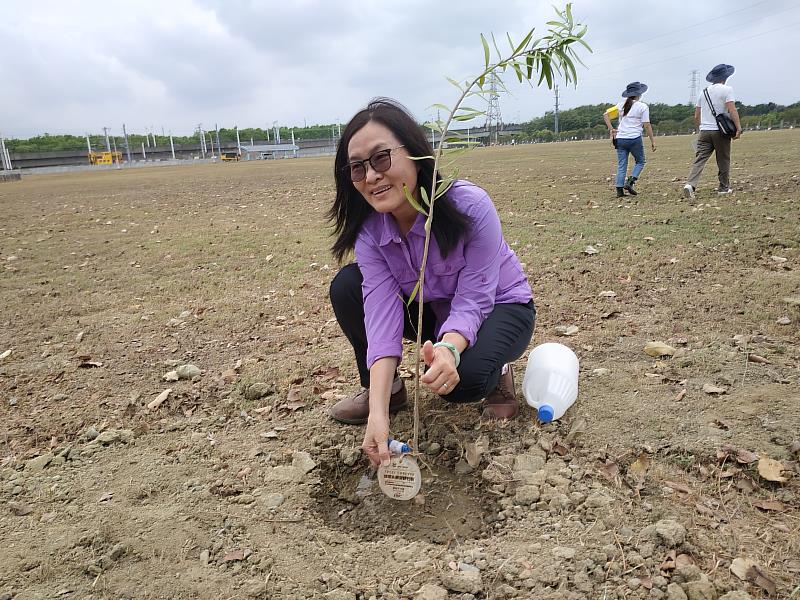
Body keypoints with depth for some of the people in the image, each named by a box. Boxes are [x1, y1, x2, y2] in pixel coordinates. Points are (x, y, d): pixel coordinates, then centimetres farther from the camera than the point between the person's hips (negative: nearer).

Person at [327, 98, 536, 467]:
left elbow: (472, 301, -29)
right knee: (346, 286, -17)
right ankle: (386, 391, 2)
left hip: (499, 307, -4)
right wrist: (378, 413, -40)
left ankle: (496, 372, 3)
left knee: (463, 377, -36)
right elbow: (382, 315, -29)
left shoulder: (470, 205, -32)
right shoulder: (368, 231, -19)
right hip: (433, 309, 5)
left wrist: (449, 348, -52)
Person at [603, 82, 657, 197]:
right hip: (635, 139, -4)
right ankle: (630, 182, -3)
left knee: (621, 166, 6)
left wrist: (611, 129, 8)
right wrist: (652, 141, 0)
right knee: (640, 162, 15)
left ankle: (619, 190, -1)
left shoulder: (621, 105, 9)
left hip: (620, 139, 4)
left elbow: (605, 115, 7)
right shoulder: (643, 107, -2)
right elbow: (647, 125, -5)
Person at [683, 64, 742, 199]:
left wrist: (699, 130, 26)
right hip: (720, 131, -4)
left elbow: (696, 116, 14)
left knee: (699, 160, -4)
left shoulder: (704, 91, 13)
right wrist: (738, 128, -13)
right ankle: (724, 187, 18)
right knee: (723, 160, 9)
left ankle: (690, 184, -24)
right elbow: (732, 110, -14)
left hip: (704, 131, 4)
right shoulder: (726, 89, -3)